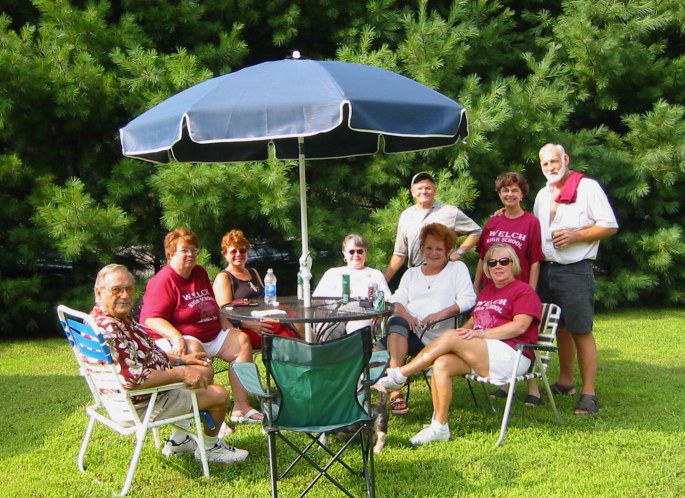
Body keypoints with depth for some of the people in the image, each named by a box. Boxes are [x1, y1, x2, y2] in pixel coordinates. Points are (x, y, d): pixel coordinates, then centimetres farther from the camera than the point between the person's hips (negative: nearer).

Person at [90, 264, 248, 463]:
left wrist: (180, 359, 10)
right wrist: (180, 374, -26)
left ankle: (178, 441, 29)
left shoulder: (121, 318, 2)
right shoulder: (109, 330, -32)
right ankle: (210, 448, 26)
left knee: (205, 370, 23)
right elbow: (135, 379, -35)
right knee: (219, 394, -3)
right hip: (141, 404, -11)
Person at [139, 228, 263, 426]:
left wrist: (227, 327, 11)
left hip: (212, 335, 9)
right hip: (183, 339, -9)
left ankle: (241, 407, -8)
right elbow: (151, 318, -21)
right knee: (194, 350, -38)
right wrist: (177, 338, -34)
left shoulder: (200, 273, 16)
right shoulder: (163, 281, -11)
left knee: (242, 341, -4)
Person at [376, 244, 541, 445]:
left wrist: (481, 333, -19)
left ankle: (398, 376, -16)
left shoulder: (524, 290, 3)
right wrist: (464, 330, 0)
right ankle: (439, 427, -20)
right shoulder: (486, 290, 27)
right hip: (481, 356, 7)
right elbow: (472, 321, 24)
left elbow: (520, 326, -11)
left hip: (509, 355, -7)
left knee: (451, 337, -26)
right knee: (441, 364, -24)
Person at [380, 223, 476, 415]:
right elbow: (397, 299, 15)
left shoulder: (457, 268, 16)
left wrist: (441, 314, -14)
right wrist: (403, 313, -9)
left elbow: (468, 300, 2)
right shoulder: (411, 273, 29)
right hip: (409, 331, 4)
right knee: (397, 321, -31)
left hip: (438, 337, -4)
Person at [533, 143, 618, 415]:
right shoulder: (542, 194, 16)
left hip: (575, 270, -7)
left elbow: (610, 226, -8)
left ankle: (589, 393, -3)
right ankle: (565, 382, 26)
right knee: (560, 329, 15)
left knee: (581, 331, -7)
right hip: (547, 269, 7)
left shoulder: (587, 187, -5)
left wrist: (576, 235, -17)